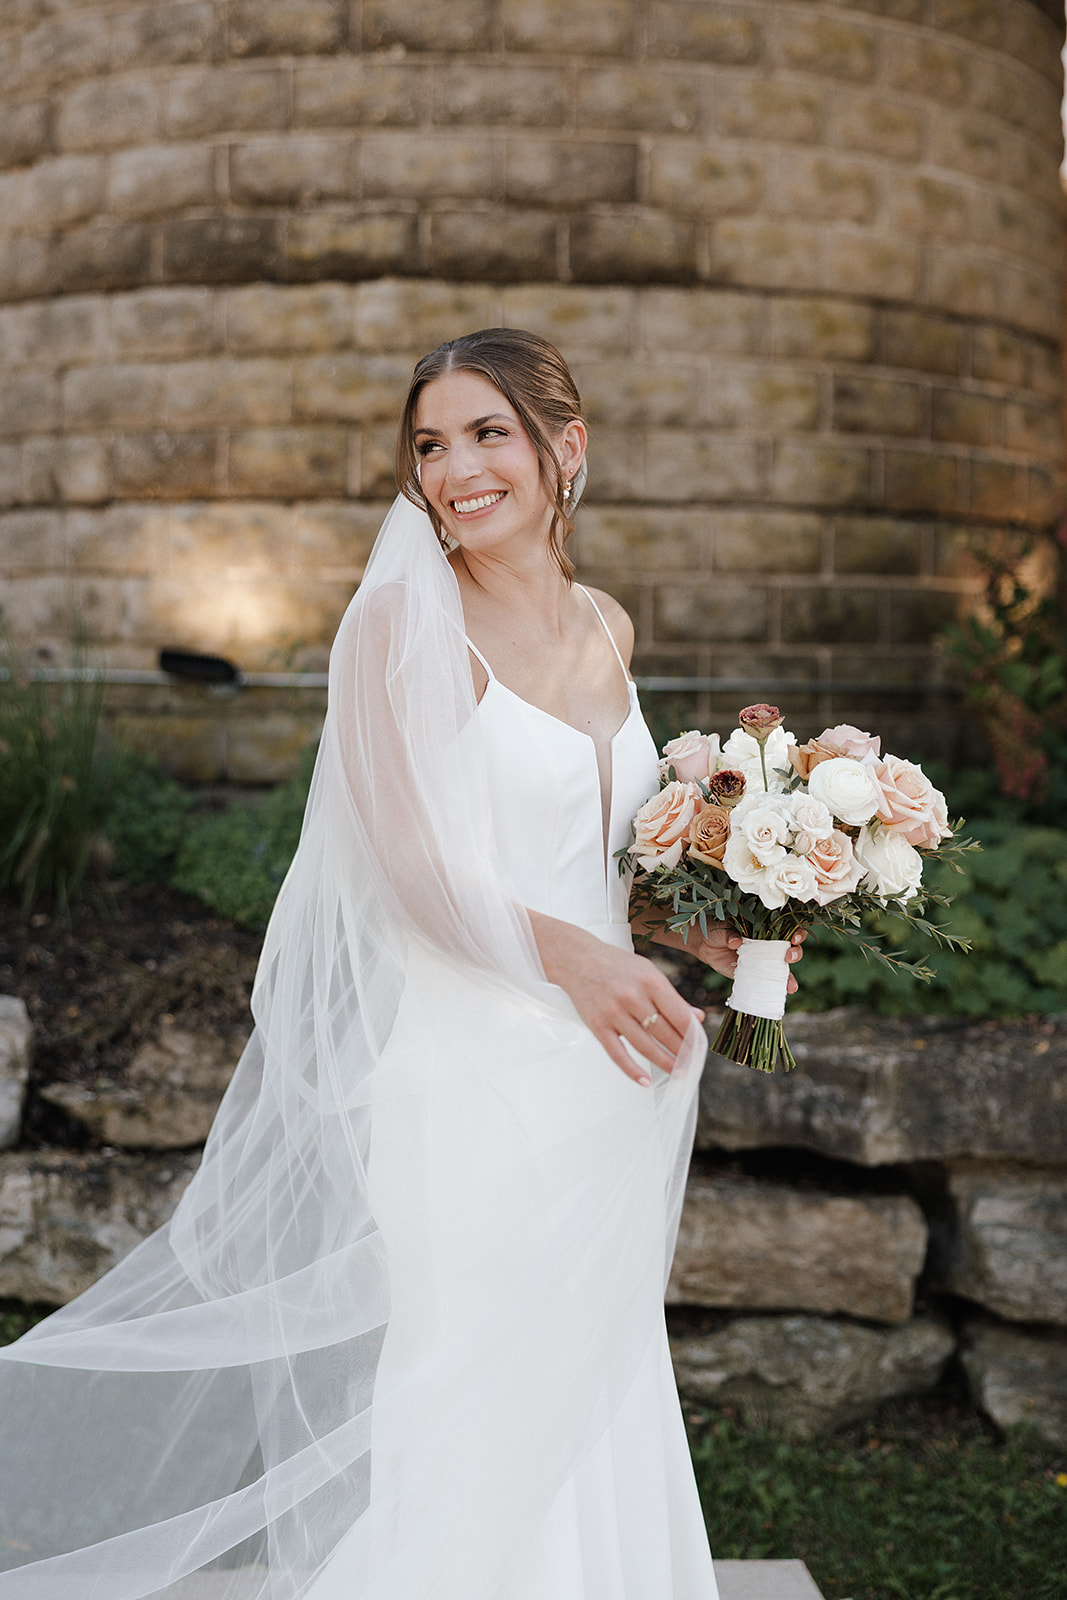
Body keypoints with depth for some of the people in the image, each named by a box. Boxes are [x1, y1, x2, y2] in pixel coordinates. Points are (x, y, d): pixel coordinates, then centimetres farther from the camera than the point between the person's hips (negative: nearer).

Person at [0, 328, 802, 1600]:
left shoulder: (605, 629, 11)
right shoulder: (405, 621, -9)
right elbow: (412, 862, -15)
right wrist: (565, 955, -28)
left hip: (593, 1084, 7)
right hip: (464, 1072, -7)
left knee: (586, 1396, 15)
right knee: (460, 1393, 2)